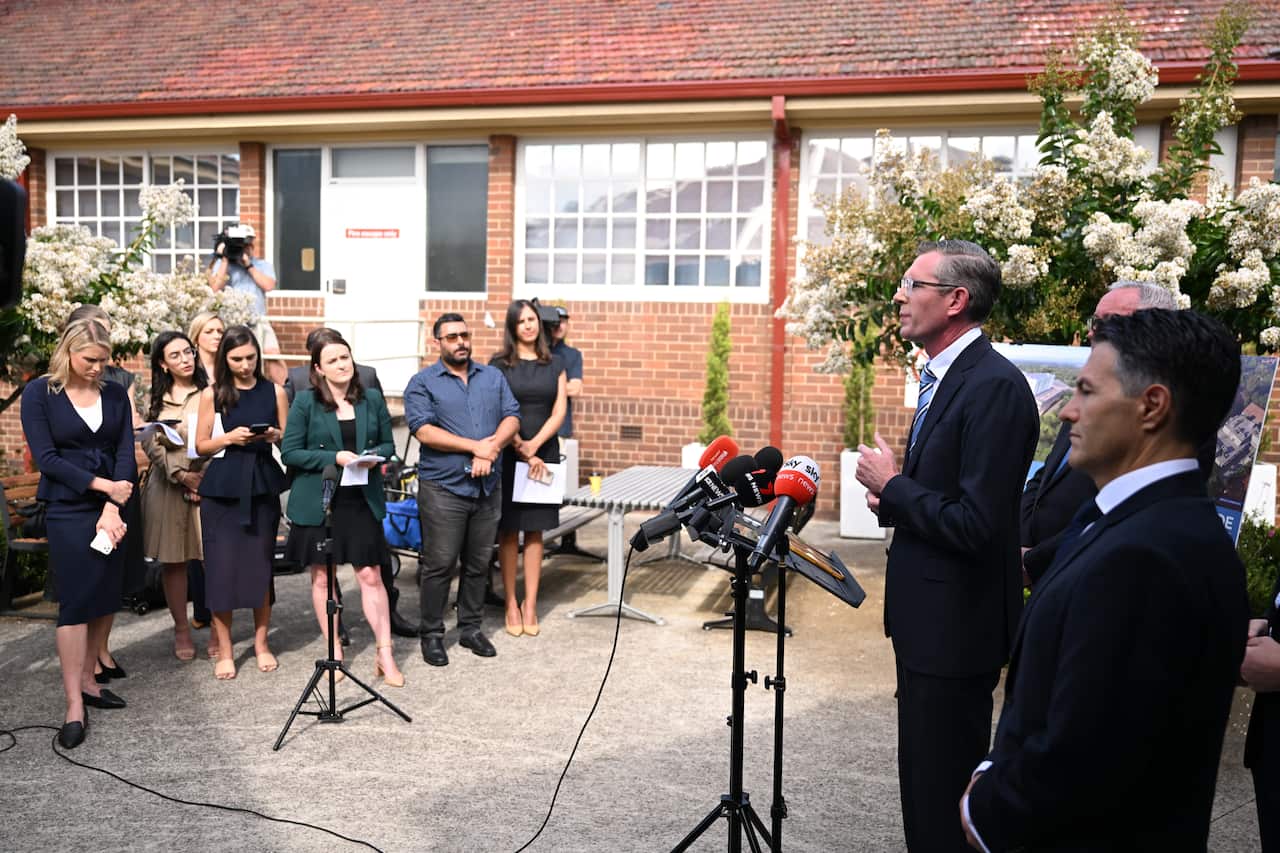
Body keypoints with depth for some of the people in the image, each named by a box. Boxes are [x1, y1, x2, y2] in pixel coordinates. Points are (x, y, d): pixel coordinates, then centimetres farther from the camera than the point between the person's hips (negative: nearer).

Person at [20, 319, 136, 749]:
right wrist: (103, 485, -14)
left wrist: (113, 508, -11)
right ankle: (74, 706, -1)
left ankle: (87, 681, 22)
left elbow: (125, 453, 0)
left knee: (105, 600, 8)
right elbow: (46, 458, -9)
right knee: (75, 603, -5)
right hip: (68, 511, -4)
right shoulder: (39, 392, -4)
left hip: (113, 508, 4)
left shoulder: (113, 393, 5)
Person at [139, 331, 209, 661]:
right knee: (173, 560, 6)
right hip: (168, 485, 3)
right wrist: (181, 476, -9)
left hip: (209, 484, -2)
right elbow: (150, 442, 2)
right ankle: (181, 630, 16)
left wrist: (204, 478, -13)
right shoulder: (157, 399, 11)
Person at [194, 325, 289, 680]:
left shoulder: (274, 391, 5)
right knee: (222, 566, -1)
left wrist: (276, 436, -10)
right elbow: (201, 446, 4)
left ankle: (261, 643, 19)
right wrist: (230, 437, -14)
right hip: (222, 490, -1)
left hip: (262, 487, 1)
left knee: (260, 564, 5)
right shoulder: (212, 394, 2)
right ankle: (224, 650, 11)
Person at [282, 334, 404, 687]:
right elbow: (289, 452, -6)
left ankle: (384, 655, 7)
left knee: (370, 575, -1)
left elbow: (388, 443, 12)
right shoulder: (305, 401, -3)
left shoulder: (372, 399, 6)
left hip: (362, 500, 1)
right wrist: (335, 457, -17)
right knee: (322, 578, 9)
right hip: (317, 502, -1)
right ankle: (334, 653, 24)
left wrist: (375, 456, -11)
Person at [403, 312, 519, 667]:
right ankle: (432, 635, 12)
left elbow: (512, 418, 4)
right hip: (443, 488, -4)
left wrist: (492, 447, -15)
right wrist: (475, 446, -17)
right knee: (439, 565, 0)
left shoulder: (493, 377, 13)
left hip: (488, 487, 4)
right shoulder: (422, 382, -1)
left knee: (478, 564, 12)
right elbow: (424, 431, -13)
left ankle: (471, 629, 24)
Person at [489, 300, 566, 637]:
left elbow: (559, 412, 3)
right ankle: (511, 603, 12)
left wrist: (533, 446, -10)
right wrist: (521, 451, -12)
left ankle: (530, 604, 12)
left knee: (535, 531, 5)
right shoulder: (499, 364, 1)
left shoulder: (555, 365, 9)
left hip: (543, 454, 2)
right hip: (508, 454, -2)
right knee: (508, 530, 2)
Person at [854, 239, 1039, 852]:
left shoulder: (995, 386, -21)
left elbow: (977, 523, -26)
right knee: (921, 775, 22)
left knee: (943, 793, 4)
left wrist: (892, 485, -14)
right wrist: (896, 499, 2)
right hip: (923, 616, 10)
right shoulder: (943, 377, 11)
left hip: (955, 623, -10)